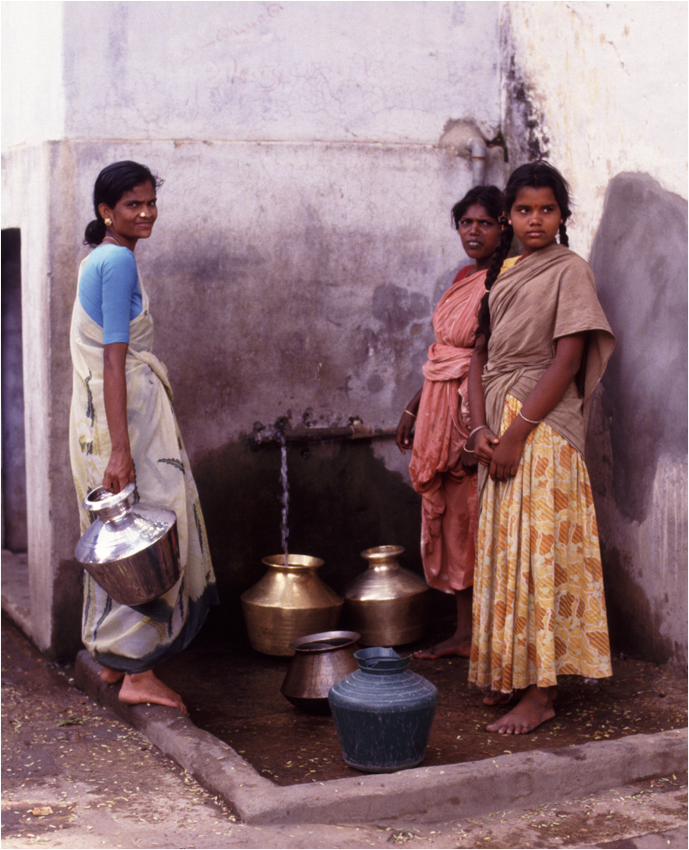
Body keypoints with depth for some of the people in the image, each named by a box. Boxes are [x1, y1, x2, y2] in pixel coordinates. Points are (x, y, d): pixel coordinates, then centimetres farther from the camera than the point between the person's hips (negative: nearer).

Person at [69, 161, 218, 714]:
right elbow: (114, 359, -21)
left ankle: (113, 659, 25)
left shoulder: (97, 259, 16)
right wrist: (121, 450, -25)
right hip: (126, 413, -10)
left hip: (98, 412, 10)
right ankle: (138, 672, 0)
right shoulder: (119, 261, -14)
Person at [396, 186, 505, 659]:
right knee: (449, 518, 11)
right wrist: (415, 407, 20)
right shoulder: (464, 279, 15)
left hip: (475, 407, -9)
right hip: (440, 407, 9)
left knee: (471, 519, -3)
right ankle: (464, 633, 20)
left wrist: (478, 429, -23)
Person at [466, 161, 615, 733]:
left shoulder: (569, 270, -4)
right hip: (499, 427, 7)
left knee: (536, 549, -9)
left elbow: (566, 362, -12)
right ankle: (509, 674, 20)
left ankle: (541, 692, -7)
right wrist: (480, 427, -3)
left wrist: (515, 433, -16)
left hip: (542, 427, -7)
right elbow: (481, 355, 12)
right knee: (501, 548, 9)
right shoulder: (500, 274, 17)